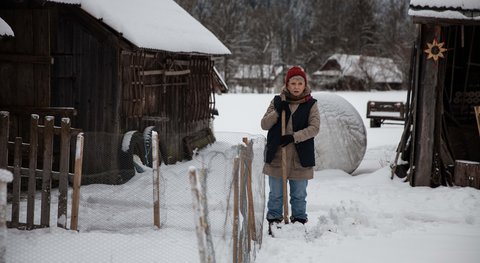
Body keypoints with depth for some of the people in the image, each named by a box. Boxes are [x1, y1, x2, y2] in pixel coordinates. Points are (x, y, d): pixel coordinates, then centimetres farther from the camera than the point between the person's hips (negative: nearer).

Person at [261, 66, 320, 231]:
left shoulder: (310, 104, 0)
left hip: (300, 157, -1)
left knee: (299, 195, 10)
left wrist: (294, 137, -22)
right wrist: (277, 112, -17)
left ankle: (299, 221, 23)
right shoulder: (277, 101, 3)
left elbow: (314, 127, -11)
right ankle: (274, 221, 20)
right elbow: (264, 124, -1)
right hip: (277, 156, 1)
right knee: (276, 194, 9)